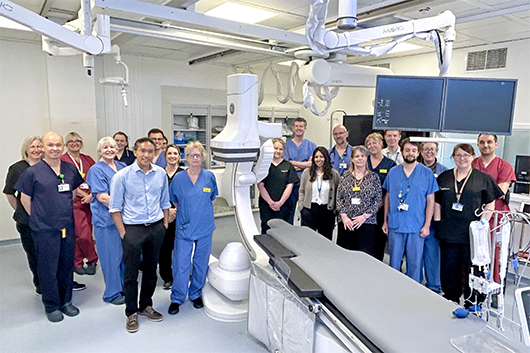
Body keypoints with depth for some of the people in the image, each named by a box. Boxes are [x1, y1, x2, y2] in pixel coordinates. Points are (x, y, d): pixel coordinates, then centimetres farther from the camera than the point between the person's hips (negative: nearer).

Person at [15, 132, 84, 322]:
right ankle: (52, 306, 22)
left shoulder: (70, 169, 4)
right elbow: (25, 199, 1)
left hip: (68, 227, 4)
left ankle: (66, 301, 29)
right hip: (44, 230, -3)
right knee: (48, 269, 6)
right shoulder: (32, 172, -7)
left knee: (67, 266, 13)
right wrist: (39, 218, 3)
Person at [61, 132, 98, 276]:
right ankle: (93, 259, 12)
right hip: (74, 201, -4)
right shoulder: (62, 160, 0)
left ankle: (77, 263, 21)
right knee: (83, 234, -9)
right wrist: (84, 194, -14)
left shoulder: (88, 160, 14)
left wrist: (91, 195, -9)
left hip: (90, 201, 4)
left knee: (86, 234, 6)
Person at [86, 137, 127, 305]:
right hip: (106, 220, -6)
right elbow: (102, 197, -15)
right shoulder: (96, 170, -7)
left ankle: (124, 288, 30)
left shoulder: (122, 166, 12)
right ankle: (112, 293, 18)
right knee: (111, 256, 3)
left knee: (124, 254, 14)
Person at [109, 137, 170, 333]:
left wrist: (165, 226, 8)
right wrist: (123, 233, -8)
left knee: (151, 269, 15)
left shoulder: (161, 174, 3)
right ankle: (132, 313, 22)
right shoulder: (122, 176, -7)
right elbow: (115, 207, -4)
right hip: (133, 228, -3)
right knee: (131, 272, 4)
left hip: (156, 228, 4)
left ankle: (146, 306, 33)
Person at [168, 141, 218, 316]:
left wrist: (201, 210, 6)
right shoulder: (178, 178, 0)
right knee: (180, 263, 0)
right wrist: (186, 211, 6)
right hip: (184, 227, -1)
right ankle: (177, 298, 17)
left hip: (205, 227, 1)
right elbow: (174, 200, 12)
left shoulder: (209, 176, 0)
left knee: (201, 262, 10)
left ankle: (196, 294, 29)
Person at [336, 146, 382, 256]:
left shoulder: (374, 177, 4)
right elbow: (339, 198, 6)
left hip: (367, 223, -2)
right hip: (346, 223, 2)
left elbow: (378, 200, -1)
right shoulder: (345, 176, 9)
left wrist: (364, 216, -11)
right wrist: (344, 217, -6)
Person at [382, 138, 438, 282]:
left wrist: (427, 225, -5)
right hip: (395, 225, 2)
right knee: (394, 261, 11)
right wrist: (385, 221, 8)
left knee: (415, 263, 8)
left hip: (417, 227, -1)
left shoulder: (427, 173, -1)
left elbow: (430, 201, 0)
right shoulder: (393, 172, 5)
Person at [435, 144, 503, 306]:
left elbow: (490, 205, 3)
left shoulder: (483, 178, 3)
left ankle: (473, 301, 19)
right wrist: (438, 223, 4)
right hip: (448, 231, 3)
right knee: (449, 266, 10)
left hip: (472, 231, -2)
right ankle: (451, 298, 26)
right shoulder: (444, 177, 10)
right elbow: (437, 202, 11)